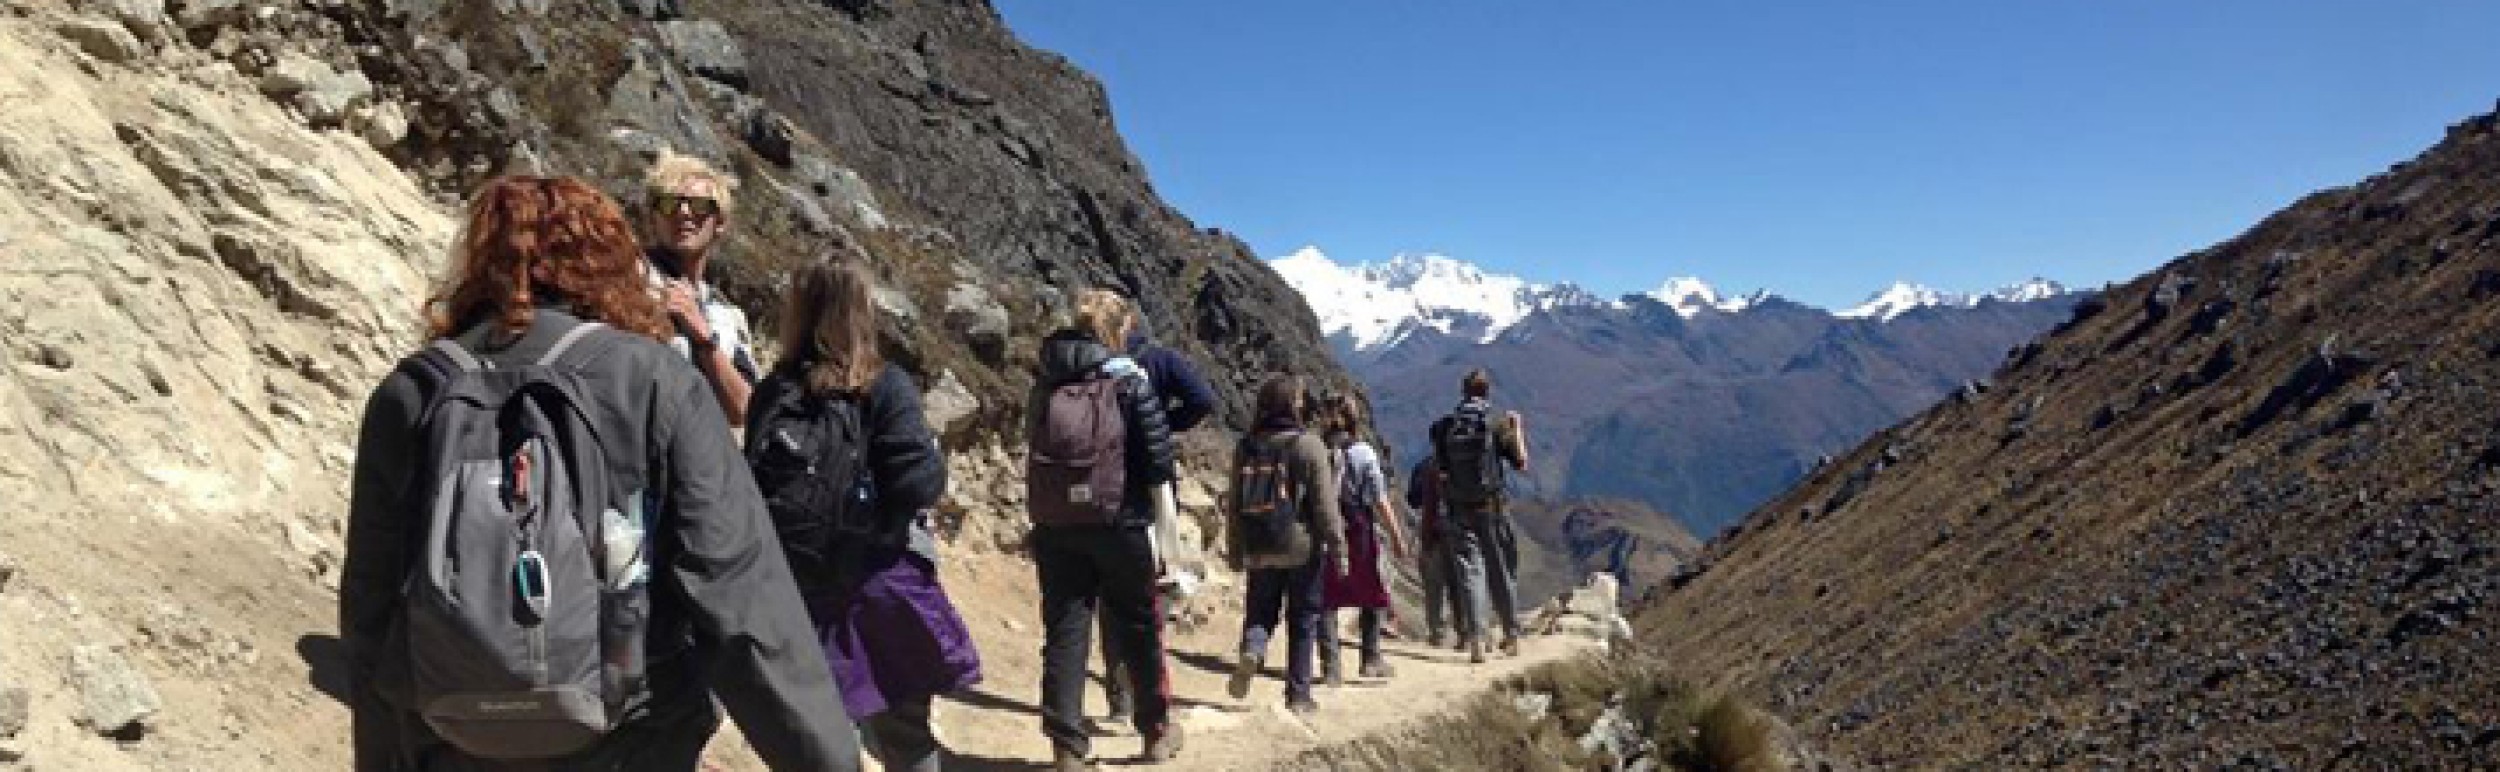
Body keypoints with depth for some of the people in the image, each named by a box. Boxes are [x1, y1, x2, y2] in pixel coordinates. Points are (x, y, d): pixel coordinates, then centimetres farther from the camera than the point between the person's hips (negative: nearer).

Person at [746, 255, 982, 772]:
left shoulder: (771, 393, 1)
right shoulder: (886, 388, -12)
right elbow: (919, 485, -19)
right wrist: (934, 459, 2)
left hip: (793, 591, 4)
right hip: (877, 589, -4)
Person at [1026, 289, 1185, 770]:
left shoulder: (1047, 380, 7)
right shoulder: (1127, 378, -6)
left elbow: (1036, 442, 12)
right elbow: (1158, 454, -10)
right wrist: (1145, 482, 6)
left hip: (1052, 523, 3)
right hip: (1117, 520, -3)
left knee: (1064, 628, 8)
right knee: (1139, 626, 13)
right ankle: (1157, 729, 26)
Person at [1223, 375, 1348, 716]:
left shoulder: (1245, 448, 4)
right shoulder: (1309, 445, -9)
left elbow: (1234, 504, 9)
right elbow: (1325, 505, -11)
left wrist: (1235, 550, 18)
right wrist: (1338, 548, -4)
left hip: (1258, 551, 3)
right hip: (1303, 549, -3)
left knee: (1260, 613, 15)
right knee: (1303, 622, 9)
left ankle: (1252, 650, -15)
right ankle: (1298, 693, 12)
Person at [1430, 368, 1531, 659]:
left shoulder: (1443, 427, -2)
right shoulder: (1496, 426, -7)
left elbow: (1437, 468, 1)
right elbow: (1521, 462, -2)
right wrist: (1517, 427, 9)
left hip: (1458, 510, 1)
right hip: (1491, 508, -1)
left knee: (1468, 570, 3)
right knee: (1502, 571, 12)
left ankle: (1476, 636, -6)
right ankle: (1511, 634, 23)